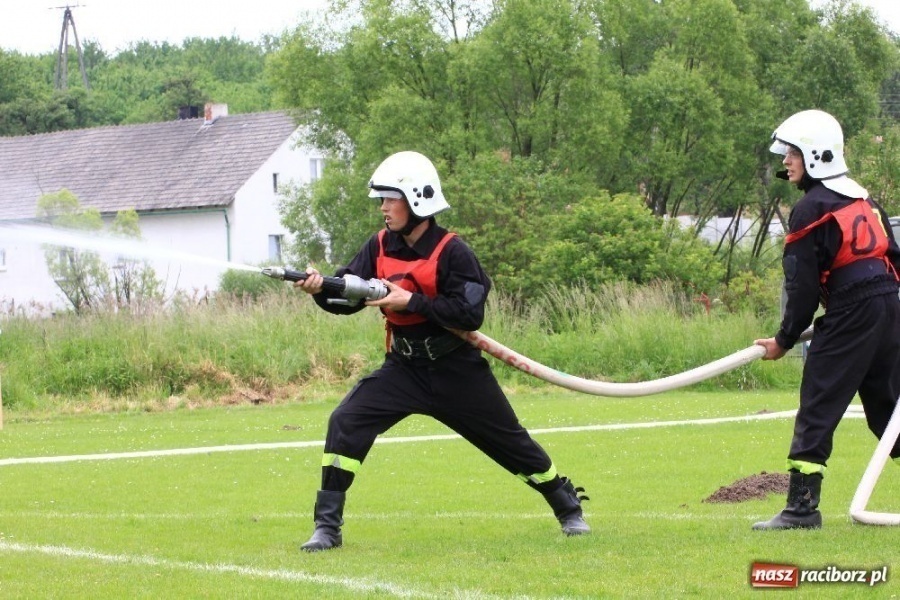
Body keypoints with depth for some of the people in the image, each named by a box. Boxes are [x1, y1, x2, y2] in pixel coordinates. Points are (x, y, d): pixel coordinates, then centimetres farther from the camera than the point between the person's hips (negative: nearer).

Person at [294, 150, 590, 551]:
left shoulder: (451, 252, -17)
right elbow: (349, 297, -6)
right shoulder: (380, 247, -2)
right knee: (346, 423, -15)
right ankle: (327, 527, -10)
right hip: (403, 368, 4)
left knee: (508, 440, 7)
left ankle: (568, 506, 30)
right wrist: (320, 288, -28)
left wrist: (411, 301, -28)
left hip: (457, 369, -4)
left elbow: (471, 314, -23)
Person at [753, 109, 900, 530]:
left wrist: (785, 339, 0)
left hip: (849, 313, -8)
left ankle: (802, 506, -10)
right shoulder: (862, 197, 18)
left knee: (818, 408, -6)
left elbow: (803, 286, -7)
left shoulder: (812, 209, -5)